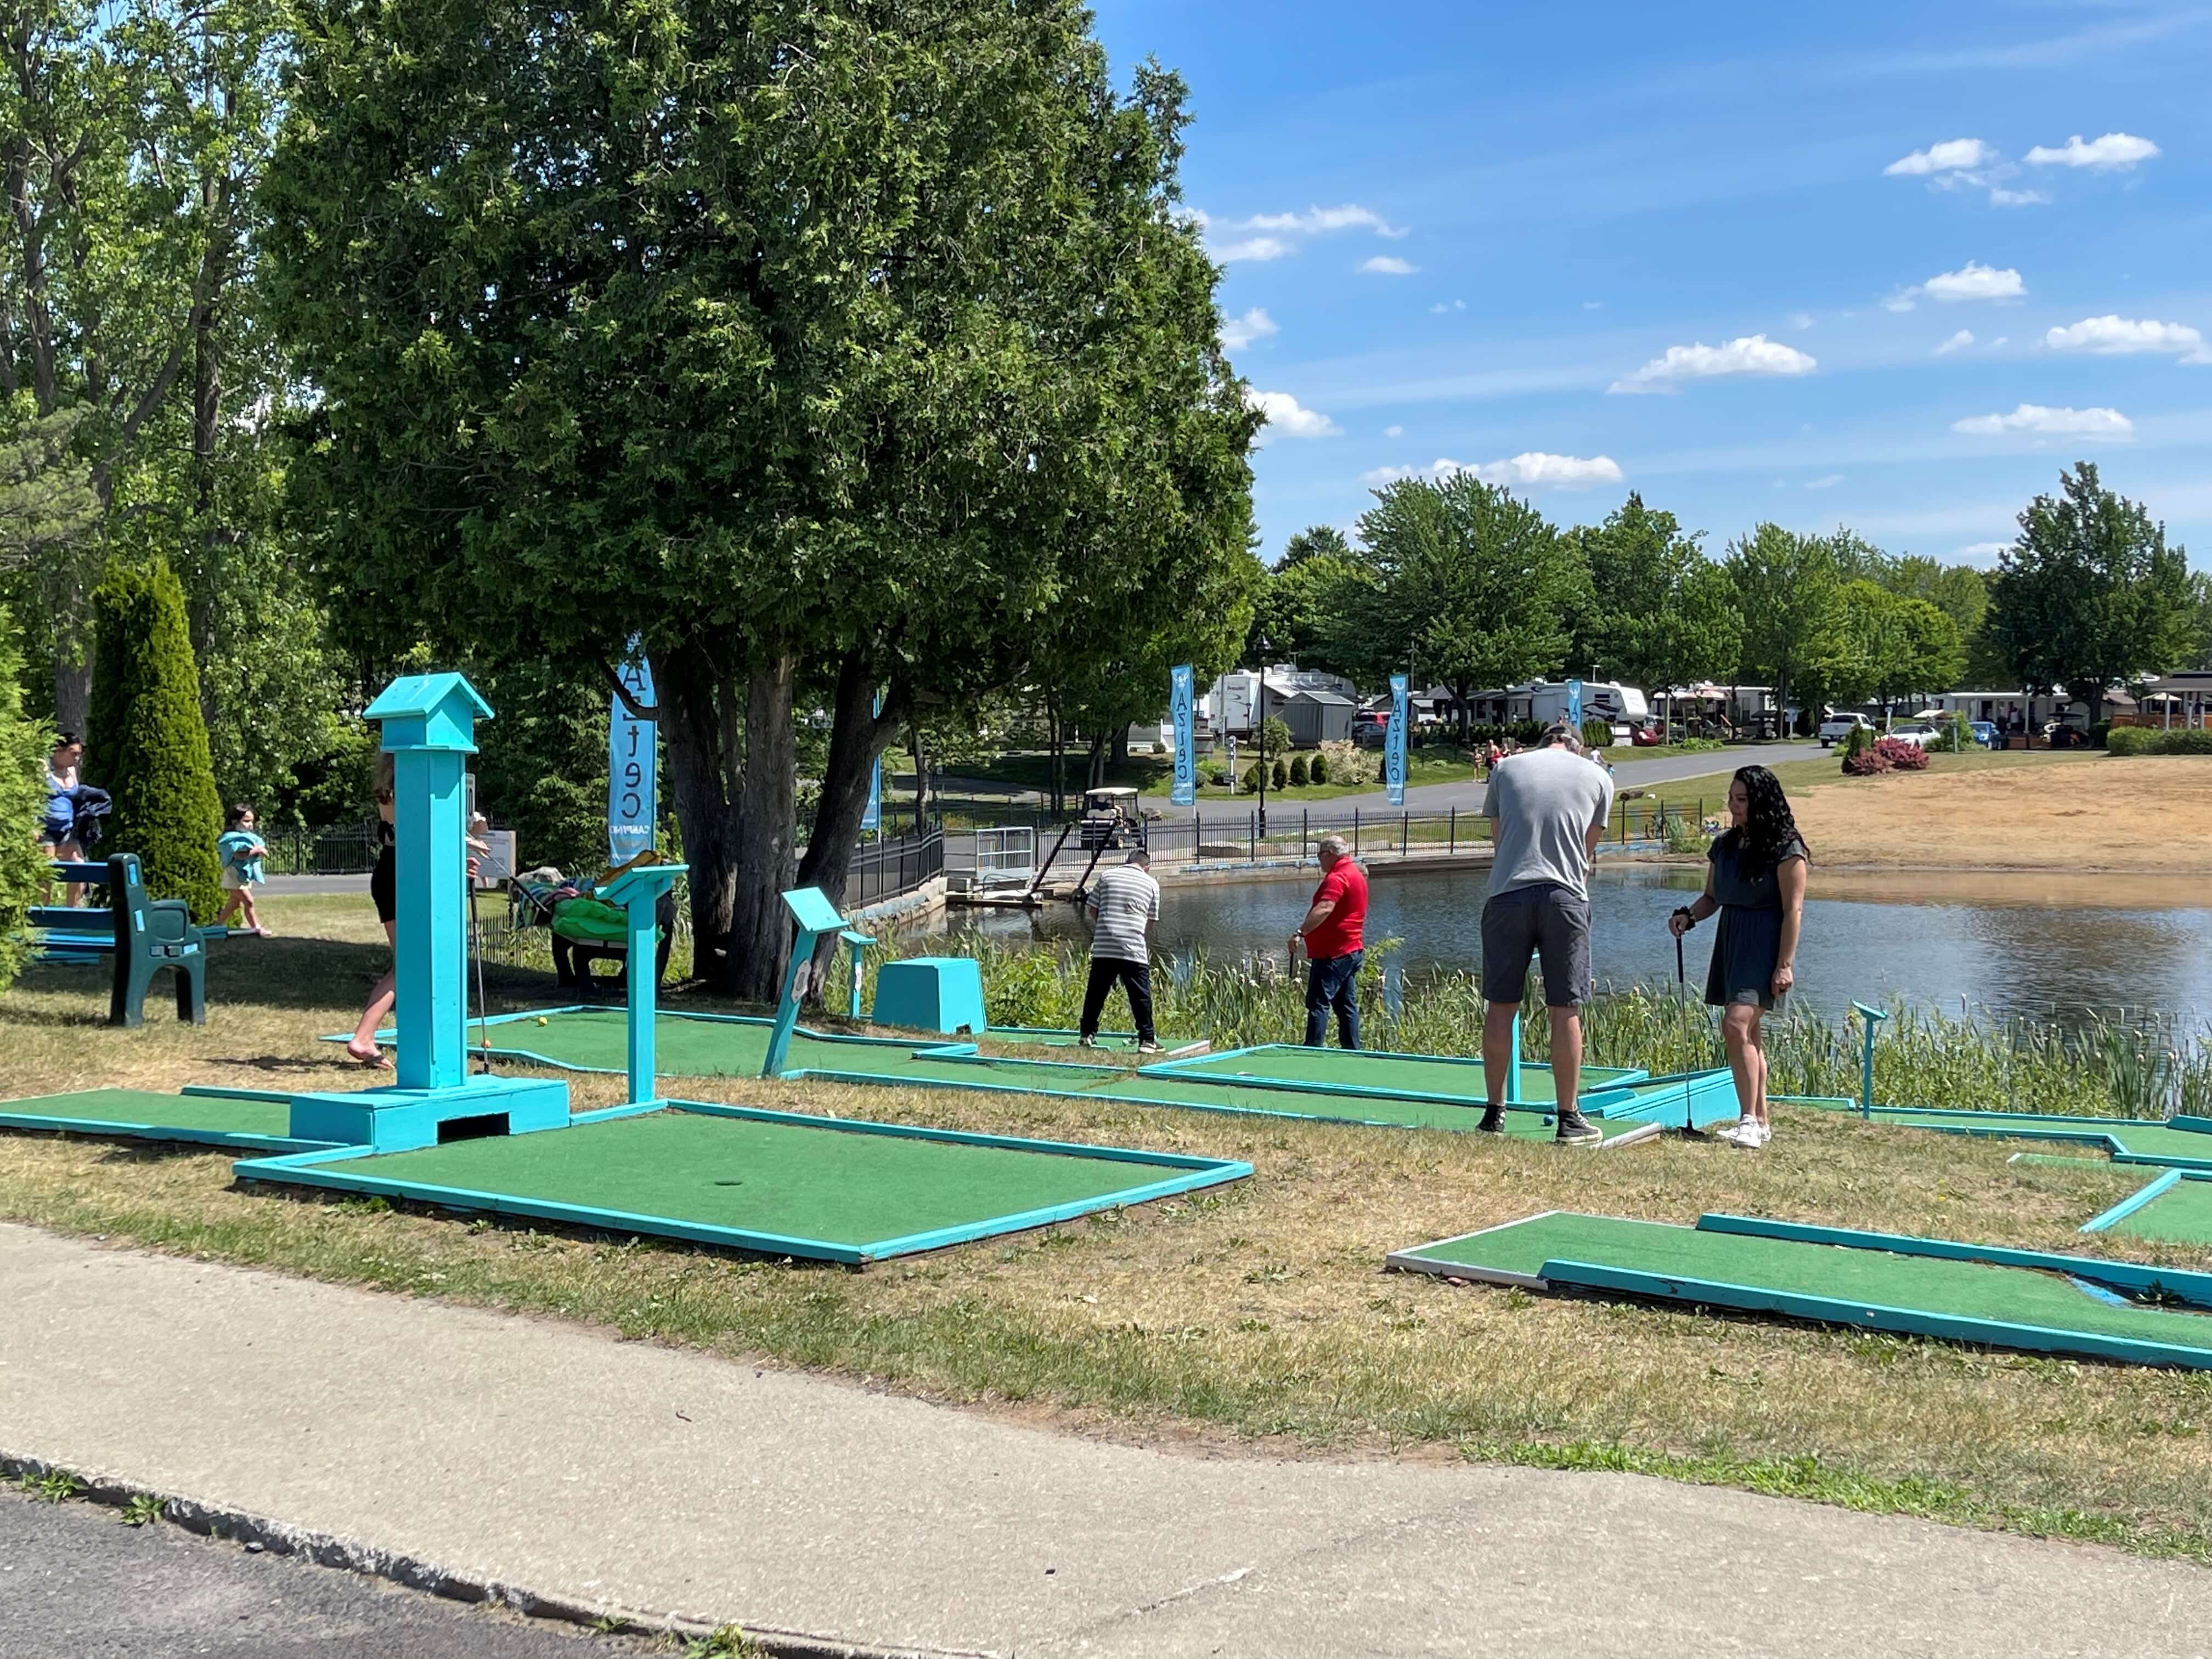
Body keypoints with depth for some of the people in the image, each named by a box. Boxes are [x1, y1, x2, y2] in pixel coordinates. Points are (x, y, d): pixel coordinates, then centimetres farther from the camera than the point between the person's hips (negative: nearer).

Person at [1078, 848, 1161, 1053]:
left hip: (1104, 946, 2)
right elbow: (1151, 920, 10)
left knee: (1096, 992, 11)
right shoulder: (1151, 884, 8)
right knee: (1141, 995, 2)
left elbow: (1092, 908, 11)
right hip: (1135, 948, -2)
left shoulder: (1107, 876, 10)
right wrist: (1148, 947, 23)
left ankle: (1087, 1033, 19)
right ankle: (1147, 1039, 2)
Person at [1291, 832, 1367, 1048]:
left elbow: (1324, 909, -31)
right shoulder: (1356, 874, 18)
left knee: (1318, 1003, -12)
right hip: (1352, 949, 10)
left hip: (1332, 953, -10)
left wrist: (1300, 933, -36)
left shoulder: (1337, 878, -16)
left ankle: (1314, 1049, -17)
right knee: (1347, 1005, 12)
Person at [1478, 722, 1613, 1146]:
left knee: (1501, 1005, 7)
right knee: (1565, 1010, 2)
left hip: (1508, 893, 1)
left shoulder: (1506, 769, 16)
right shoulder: (1598, 777, 14)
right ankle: (1569, 1119, 7)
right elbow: (1589, 848, 16)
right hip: (1566, 896, -1)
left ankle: (1494, 1112, 12)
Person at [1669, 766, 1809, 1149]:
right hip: (1730, 943, 8)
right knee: (1747, 1034, 10)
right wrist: (1688, 916, -1)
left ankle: (1749, 1122, -20)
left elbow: (1794, 909, -11)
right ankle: (1760, 1123, 16)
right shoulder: (1724, 845, 12)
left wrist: (1785, 965, -16)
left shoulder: (1786, 849, -9)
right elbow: (1712, 897, 21)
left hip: (1765, 947, -8)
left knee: (1736, 1025, -21)